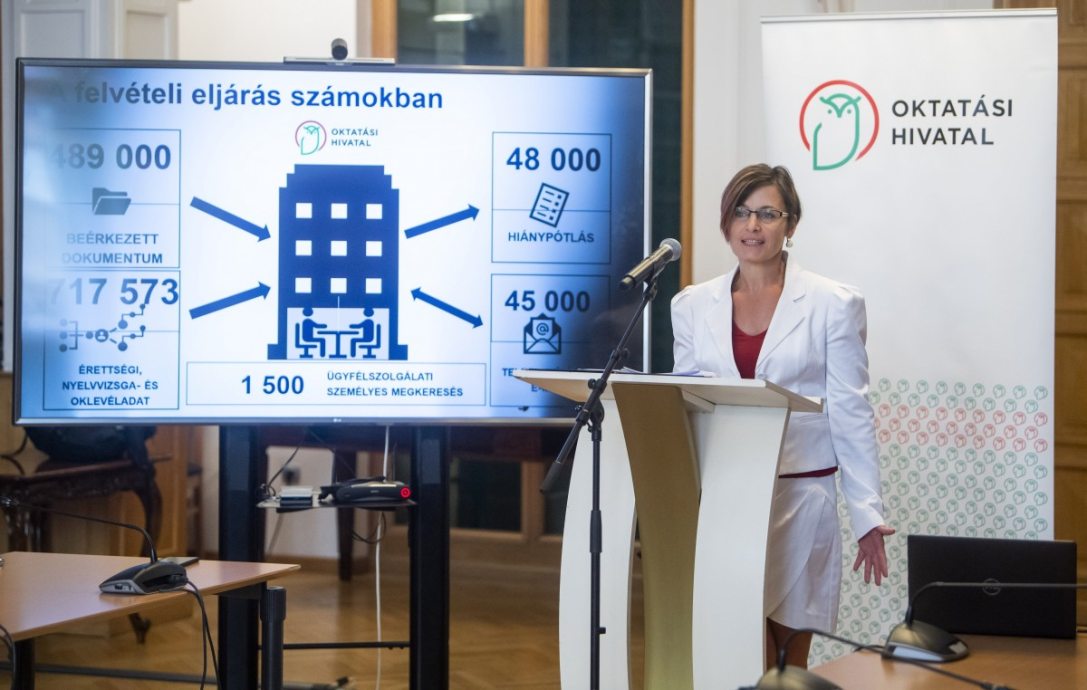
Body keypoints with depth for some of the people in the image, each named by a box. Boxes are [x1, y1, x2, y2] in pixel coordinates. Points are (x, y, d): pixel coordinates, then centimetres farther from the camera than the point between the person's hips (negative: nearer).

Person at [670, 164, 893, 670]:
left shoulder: (833, 305, 0)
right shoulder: (692, 306, 8)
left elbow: (851, 414, -1)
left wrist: (868, 514, -6)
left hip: (800, 498, -1)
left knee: (790, 658, 5)